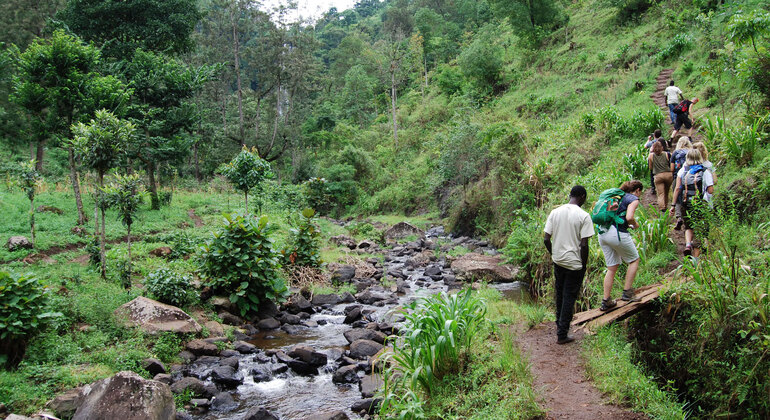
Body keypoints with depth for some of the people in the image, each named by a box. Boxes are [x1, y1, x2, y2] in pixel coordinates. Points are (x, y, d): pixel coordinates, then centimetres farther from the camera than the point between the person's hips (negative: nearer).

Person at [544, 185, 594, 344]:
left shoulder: (555, 212, 0)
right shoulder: (583, 216, -13)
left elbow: (546, 239, -1)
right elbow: (584, 245, -16)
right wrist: (584, 264, -4)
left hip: (558, 261, 5)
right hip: (574, 263, -5)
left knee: (560, 294, 22)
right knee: (569, 297, 5)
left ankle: (559, 324, 37)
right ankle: (562, 335, 11)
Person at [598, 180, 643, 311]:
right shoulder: (634, 199, 0)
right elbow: (629, 217, -16)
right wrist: (635, 225, 5)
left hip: (603, 234, 7)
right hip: (617, 233, -7)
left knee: (612, 268, 13)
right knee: (634, 260, 15)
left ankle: (606, 301, 11)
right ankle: (627, 293, 11)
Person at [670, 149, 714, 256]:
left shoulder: (683, 171, 2)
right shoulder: (705, 171, -3)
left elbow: (677, 188, -2)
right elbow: (711, 191, -8)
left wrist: (673, 205, 2)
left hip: (685, 203, 2)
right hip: (700, 205, -2)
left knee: (688, 227, 21)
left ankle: (688, 244, -5)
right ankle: (695, 257, 10)